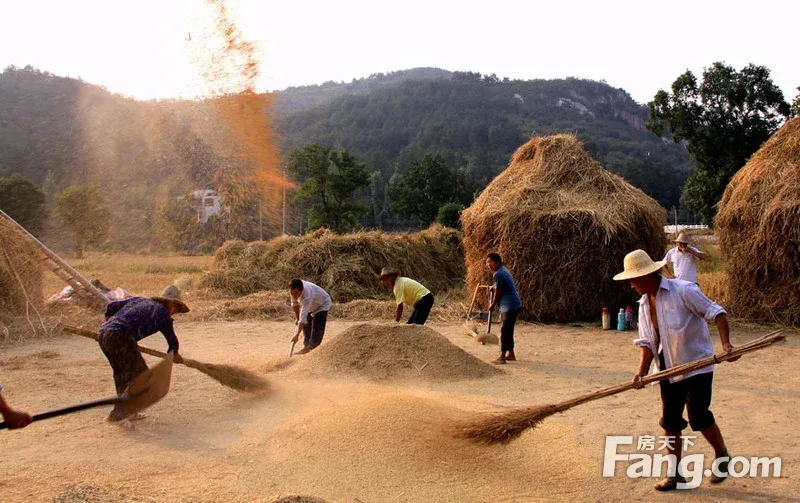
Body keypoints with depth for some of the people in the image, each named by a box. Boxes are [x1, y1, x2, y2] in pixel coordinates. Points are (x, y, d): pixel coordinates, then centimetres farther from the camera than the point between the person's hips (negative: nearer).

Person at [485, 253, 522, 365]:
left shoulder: (498, 274, -18)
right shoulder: (503, 269, 12)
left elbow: (498, 293, -12)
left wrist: (492, 306, 0)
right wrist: (494, 287, 21)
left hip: (510, 306, -10)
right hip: (514, 305, 10)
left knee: (505, 331, -7)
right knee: (508, 330, 16)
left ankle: (502, 357, -4)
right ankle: (511, 354, 24)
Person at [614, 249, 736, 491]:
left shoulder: (683, 291, -16)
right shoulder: (644, 304, 6)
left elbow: (716, 313, -14)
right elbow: (647, 342, 6)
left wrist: (726, 344, -26)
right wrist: (642, 371, -8)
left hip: (697, 365, -6)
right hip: (669, 370, 7)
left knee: (698, 416, -8)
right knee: (670, 421, 7)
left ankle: (722, 456, 20)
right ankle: (674, 473, 18)